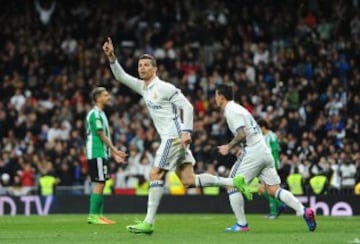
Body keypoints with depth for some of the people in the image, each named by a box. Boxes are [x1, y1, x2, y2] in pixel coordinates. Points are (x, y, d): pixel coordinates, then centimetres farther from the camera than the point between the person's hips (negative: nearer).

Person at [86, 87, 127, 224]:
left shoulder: (100, 114, 19)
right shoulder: (95, 114, -12)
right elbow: (101, 135, -14)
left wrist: (114, 154, 19)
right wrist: (115, 151, -10)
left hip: (102, 154, 10)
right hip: (97, 154, -10)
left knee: (101, 184, 9)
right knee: (99, 184, -11)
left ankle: (99, 215, 10)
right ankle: (93, 215, -11)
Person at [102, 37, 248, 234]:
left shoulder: (164, 88, -9)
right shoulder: (142, 87, 15)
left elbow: (187, 106, -13)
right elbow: (121, 76, 18)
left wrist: (187, 132, -21)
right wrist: (111, 57, 3)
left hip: (175, 136, -9)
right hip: (170, 138, 9)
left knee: (155, 175, -10)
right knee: (189, 181, 3)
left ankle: (148, 223, -9)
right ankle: (234, 182, 8)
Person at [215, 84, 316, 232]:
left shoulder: (231, 110, -8)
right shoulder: (237, 108, 23)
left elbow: (242, 134, -19)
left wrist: (229, 147, -8)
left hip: (252, 152, -9)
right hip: (264, 151, 9)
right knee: (273, 189, 5)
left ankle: (241, 224, -1)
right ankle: (304, 211, -8)